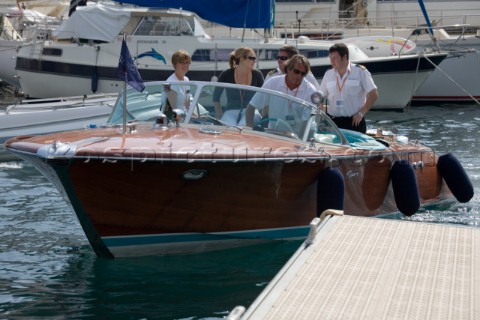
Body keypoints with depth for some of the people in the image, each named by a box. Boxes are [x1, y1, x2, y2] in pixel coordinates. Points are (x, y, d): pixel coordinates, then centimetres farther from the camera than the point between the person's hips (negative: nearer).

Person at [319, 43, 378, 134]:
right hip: (333, 122, 3)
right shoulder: (328, 74, 9)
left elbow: (373, 94, -5)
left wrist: (361, 113, -9)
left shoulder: (360, 72, -3)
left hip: (354, 122, -3)